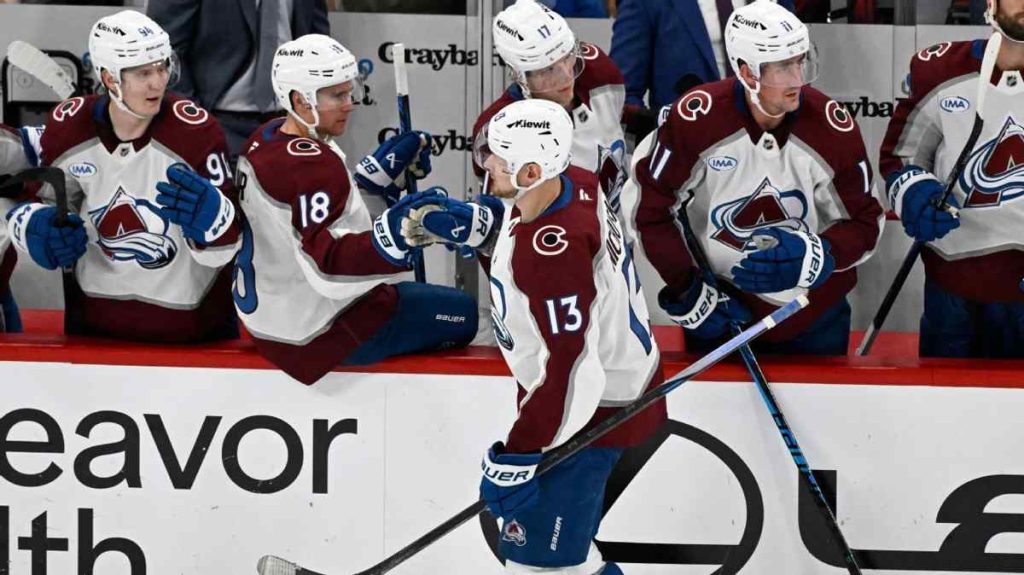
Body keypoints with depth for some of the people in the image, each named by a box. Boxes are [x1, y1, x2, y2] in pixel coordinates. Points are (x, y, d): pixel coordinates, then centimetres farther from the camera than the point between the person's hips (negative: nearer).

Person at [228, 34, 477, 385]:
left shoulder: (267, 140, 4)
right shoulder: (312, 164, -26)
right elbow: (329, 260, -35)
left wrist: (378, 172, 9)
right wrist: (390, 237, -49)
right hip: (321, 333, -10)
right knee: (461, 314, 1)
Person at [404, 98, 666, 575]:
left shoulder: (555, 253, -37)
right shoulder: (571, 183, -9)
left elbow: (570, 370, -35)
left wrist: (517, 457, -29)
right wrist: (460, 222, 2)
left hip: (589, 411, -10)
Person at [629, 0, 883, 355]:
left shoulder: (833, 127, -16)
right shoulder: (695, 120, -20)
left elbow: (865, 222, -6)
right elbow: (648, 207, -9)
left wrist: (815, 258, -25)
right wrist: (686, 291, -9)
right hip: (715, 304, -1)